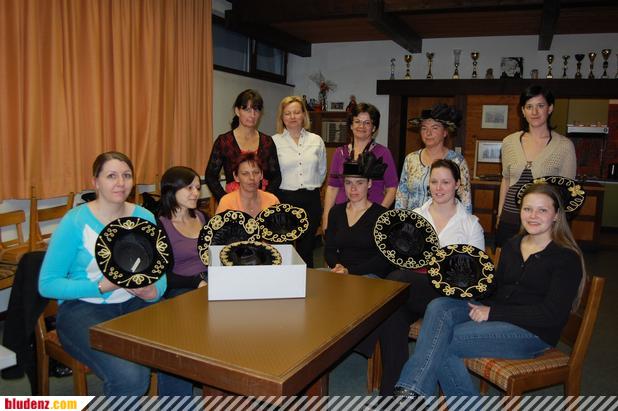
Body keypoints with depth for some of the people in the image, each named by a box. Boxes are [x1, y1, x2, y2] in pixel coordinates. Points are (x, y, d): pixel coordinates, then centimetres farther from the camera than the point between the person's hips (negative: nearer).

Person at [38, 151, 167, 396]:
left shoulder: (145, 218, 3)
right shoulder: (75, 221, -8)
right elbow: (47, 284, -7)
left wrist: (154, 290, -16)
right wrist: (101, 287, -19)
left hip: (133, 303, 4)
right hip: (82, 307, -4)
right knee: (129, 377, -30)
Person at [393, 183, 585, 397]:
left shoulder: (567, 258, -5)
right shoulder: (512, 245, 14)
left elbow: (553, 315, -14)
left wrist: (492, 312, -17)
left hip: (533, 331, -6)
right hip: (494, 312, 6)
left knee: (441, 341, -24)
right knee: (438, 307, -24)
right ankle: (412, 390, -31)